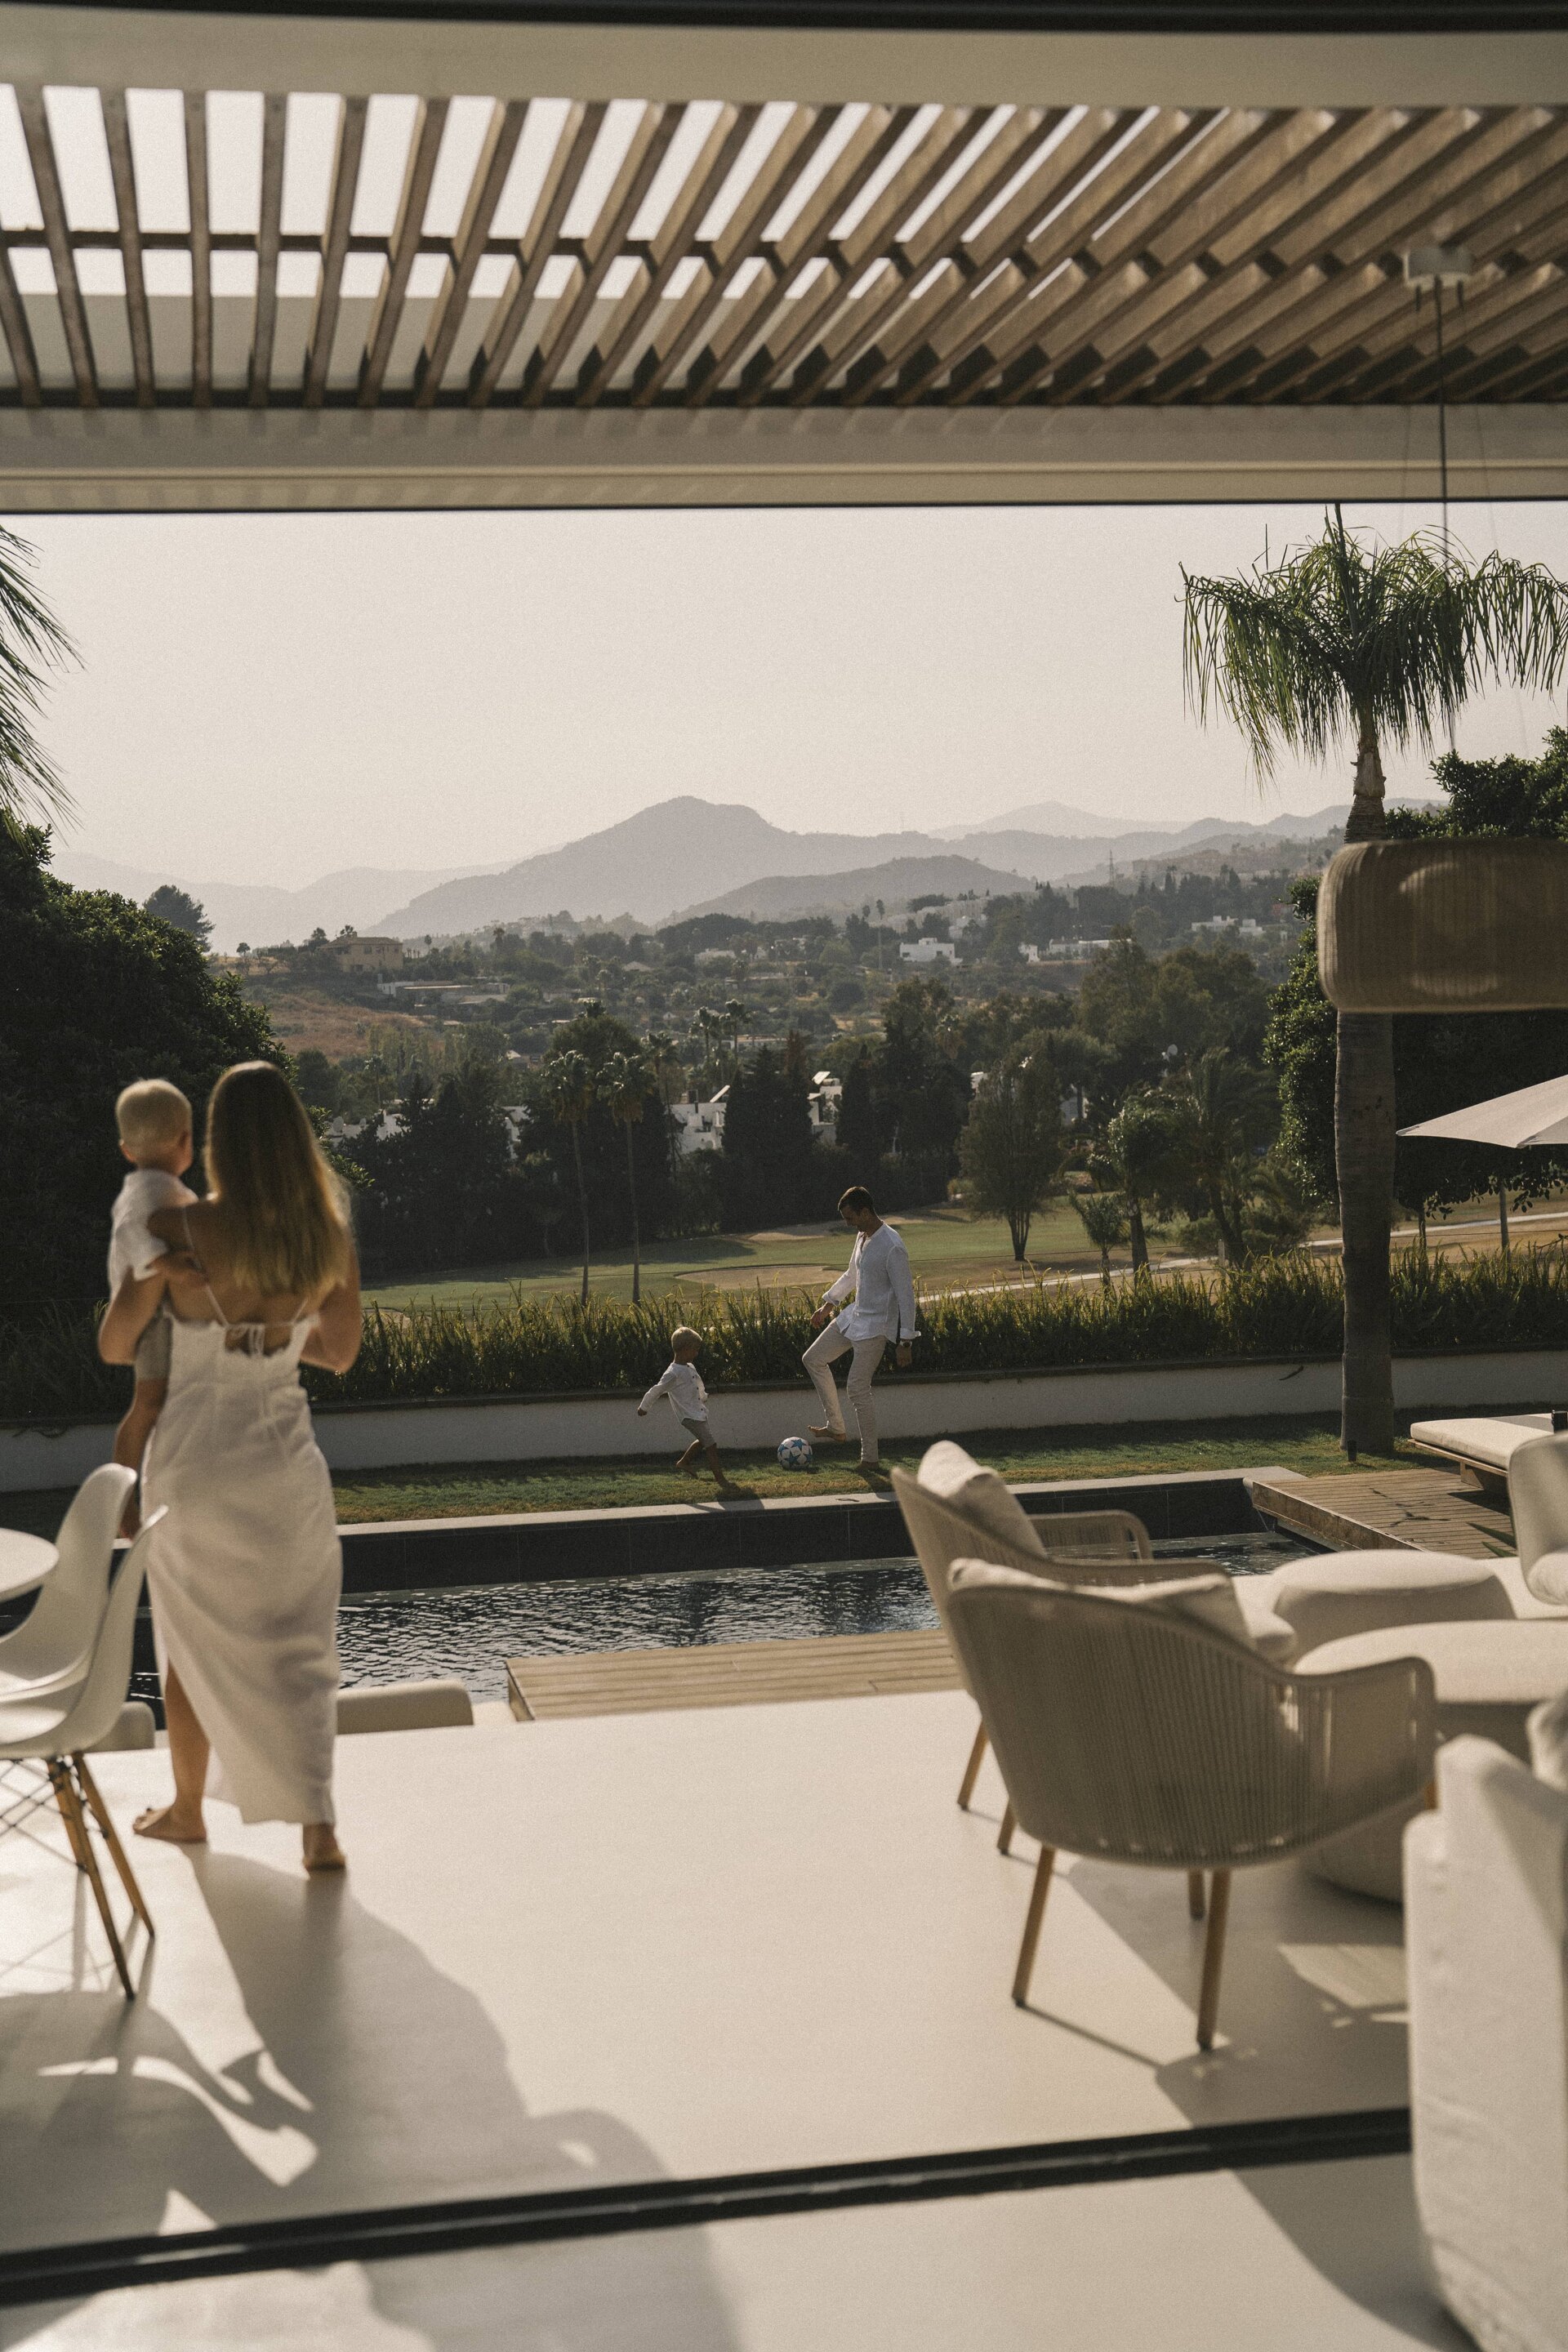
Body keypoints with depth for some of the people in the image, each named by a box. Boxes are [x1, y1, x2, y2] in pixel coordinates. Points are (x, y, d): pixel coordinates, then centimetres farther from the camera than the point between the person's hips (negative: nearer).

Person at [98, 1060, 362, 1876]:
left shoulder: (175, 1229, -17)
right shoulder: (330, 1235, -8)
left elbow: (114, 1346, -5)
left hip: (194, 1462, -2)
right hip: (284, 1459, 2)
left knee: (192, 1641, 18)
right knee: (294, 1648, 13)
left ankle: (188, 1808, 36)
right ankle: (319, 1828, 3)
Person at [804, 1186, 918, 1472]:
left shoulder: (892, 1247, -24)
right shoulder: (862, 1236, 5)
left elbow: (906, 1295, -23)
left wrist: (905, 1341, -23)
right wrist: (828, 1303, 23)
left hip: (876, 1325, -10)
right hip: (854, 1316, 10)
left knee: (858, 1387, -11)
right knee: (813, 1359, 14)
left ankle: (870, 1460, 0)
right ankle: (836, 1428, 19)